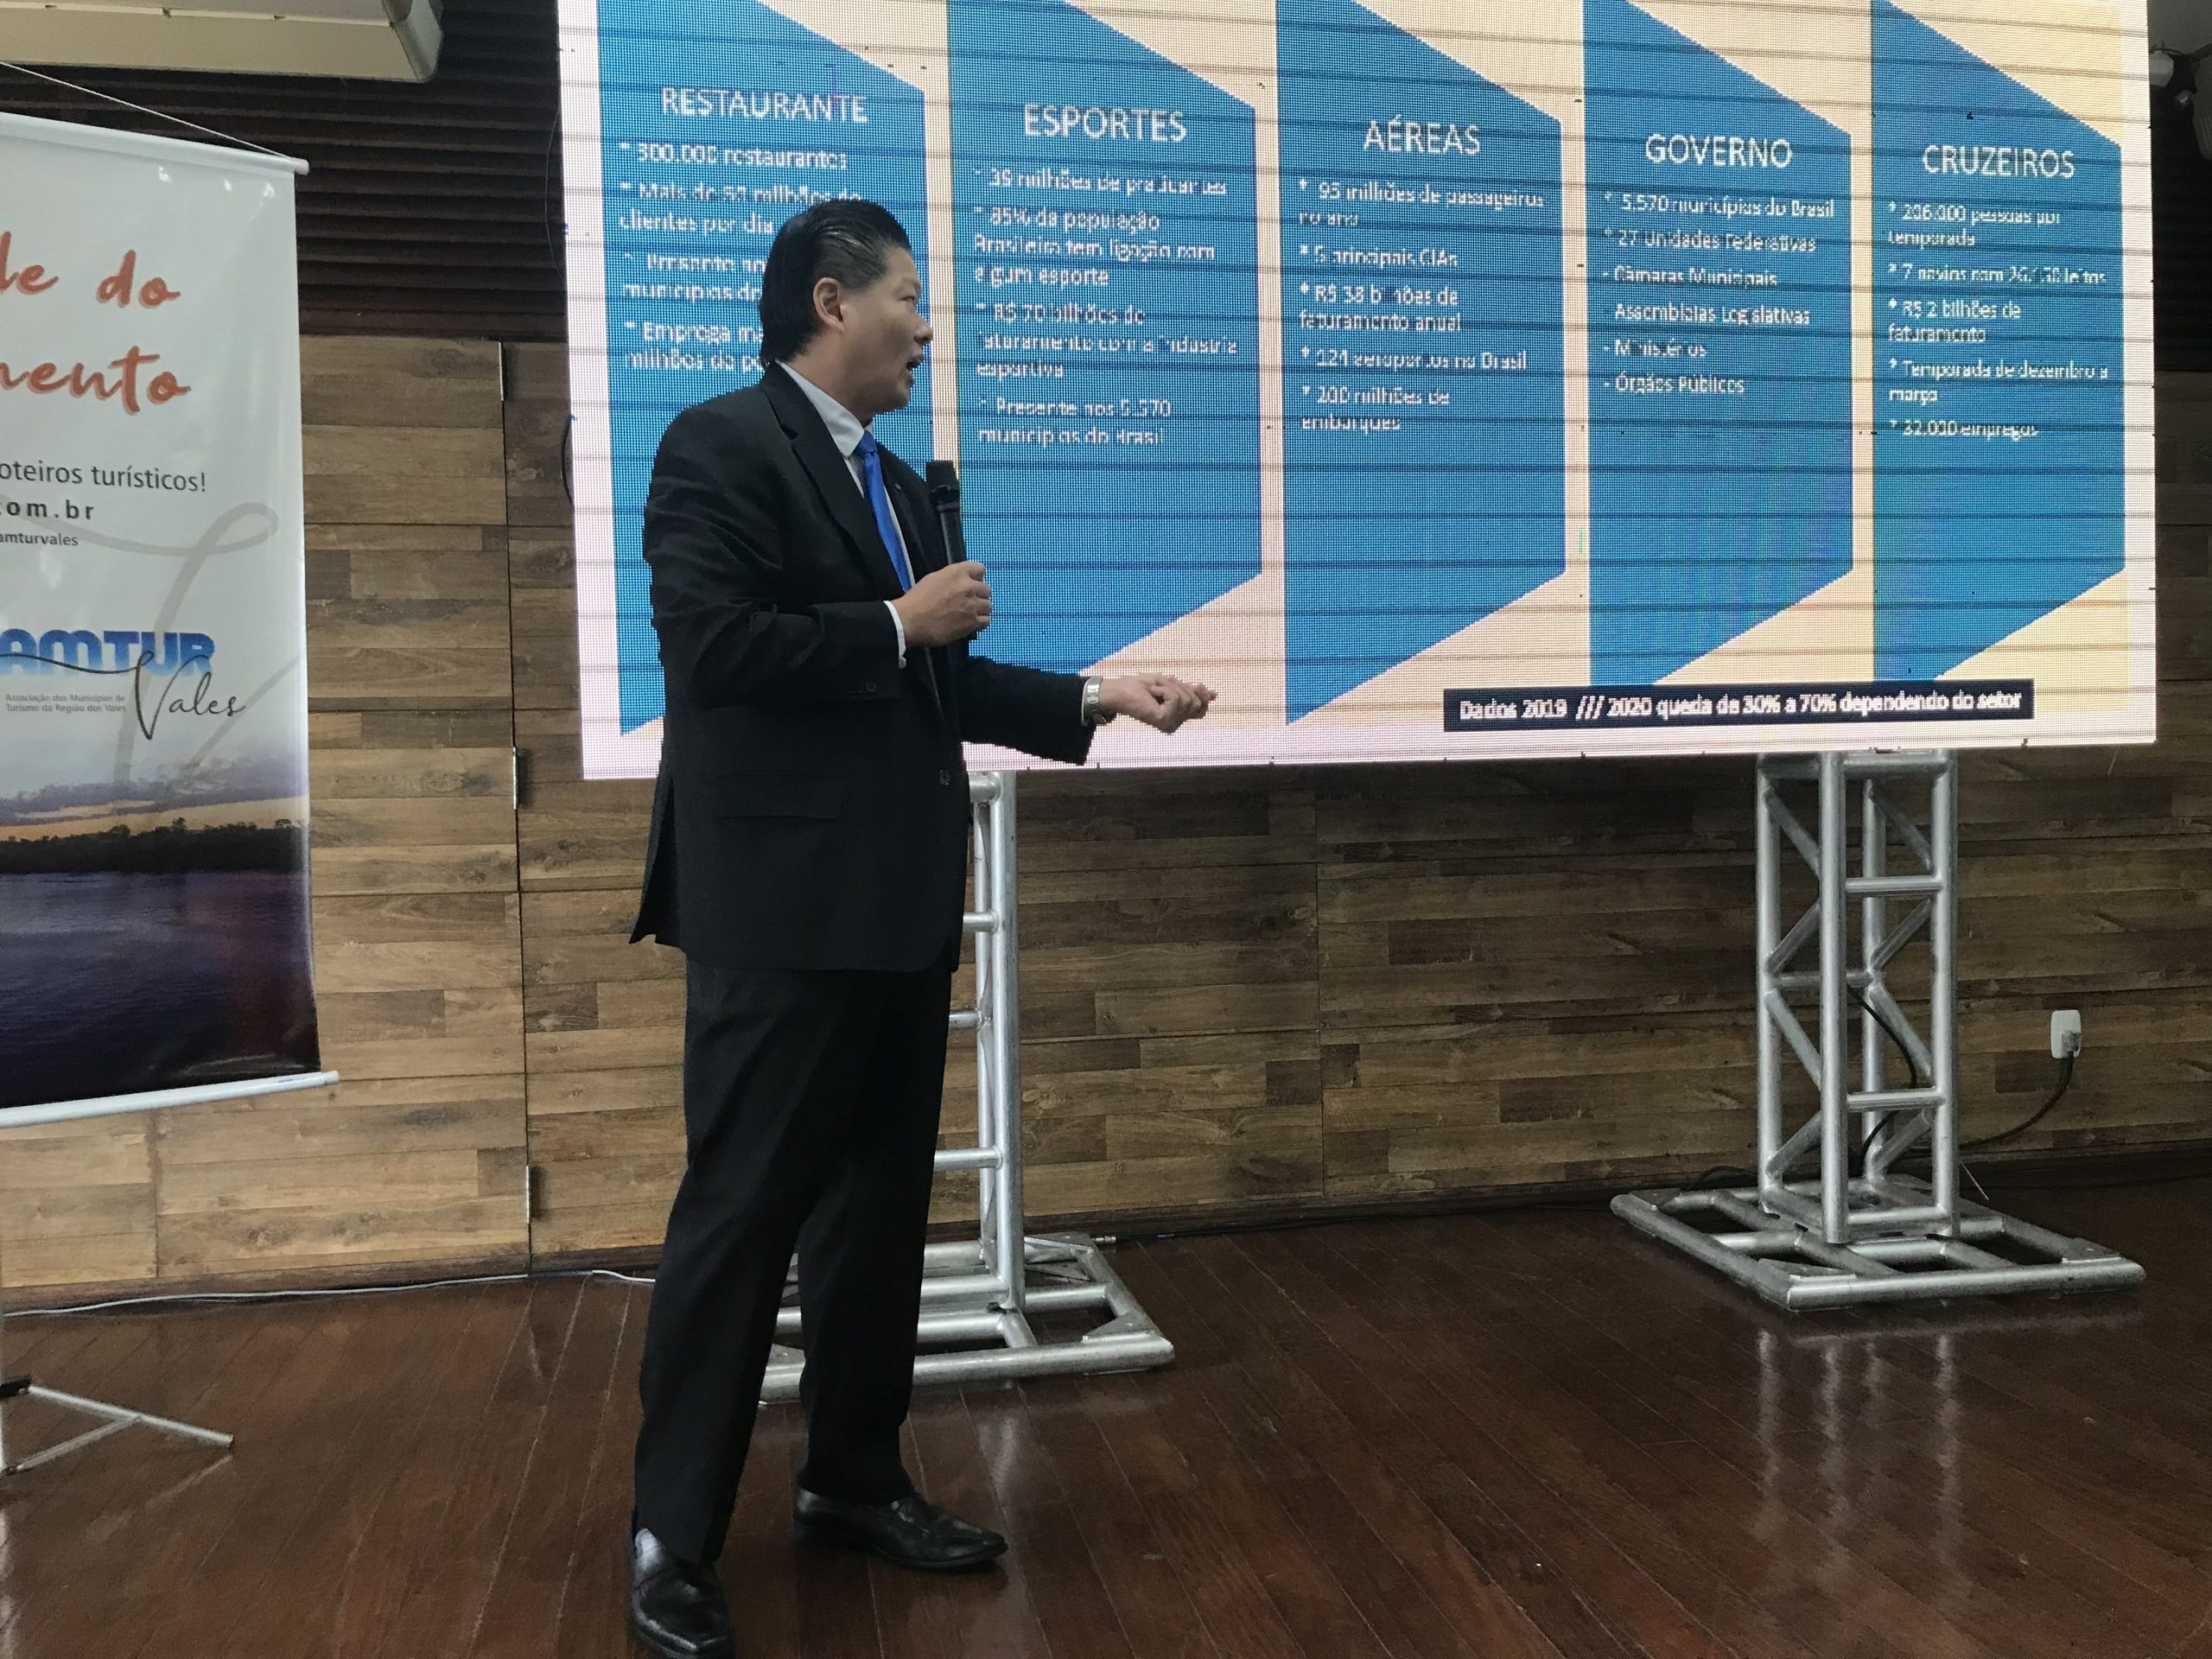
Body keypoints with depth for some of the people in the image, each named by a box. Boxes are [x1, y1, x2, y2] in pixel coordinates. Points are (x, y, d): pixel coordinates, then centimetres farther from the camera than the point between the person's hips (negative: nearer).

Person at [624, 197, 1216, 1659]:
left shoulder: (895, 483, 18)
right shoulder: (721, 446, -7)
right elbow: (712, 645, -20)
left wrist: (1096, 699, 12)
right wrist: (902, 623, -12)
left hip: (898, 902, 9)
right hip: (781, 903, -8)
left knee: (883, 1202, 14)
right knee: (743, 1212, -2)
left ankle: (855, 1479, 29)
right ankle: (673, 1536, 11)